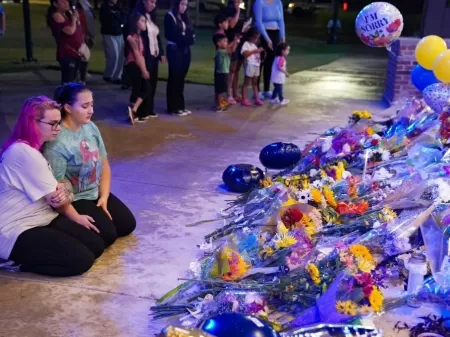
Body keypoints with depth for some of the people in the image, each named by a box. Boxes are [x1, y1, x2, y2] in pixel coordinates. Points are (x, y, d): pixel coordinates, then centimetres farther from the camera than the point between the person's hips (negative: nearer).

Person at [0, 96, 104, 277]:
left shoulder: (33, 149, 12)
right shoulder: (24, 152, -22)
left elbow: (53, 192, 6)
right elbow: (53, 196, -17)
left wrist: (61, 192, -20)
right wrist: (76, 217, 1)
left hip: (42, 218, 10)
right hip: (17, 231, -10)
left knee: (96, 245, 0)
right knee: (82, 260, -19)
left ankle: (24, 255, 10)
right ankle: (17, 260, -3)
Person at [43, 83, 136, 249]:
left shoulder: (91, 127, -2)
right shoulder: (57, 142, -25)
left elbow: (104, 165, 5)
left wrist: (104, 197, -6)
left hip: (96, 193, 8)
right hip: (74, 200, -7)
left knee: (128, 224, 4)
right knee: (108, 234, -18)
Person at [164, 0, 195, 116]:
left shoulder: (185, 18, 17)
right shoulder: (169, 16, -6)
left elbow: (190, 33, 10)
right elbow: (172, 35, -13)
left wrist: (188, 38, -11)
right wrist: (185, 37, -9)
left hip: (185, 50, 7)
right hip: (174, 50, -7)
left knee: (181, 78, 9)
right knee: (174, 78, -3)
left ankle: (180, 105, 15)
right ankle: (173, 107, 1)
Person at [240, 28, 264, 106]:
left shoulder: (254, 44, 18)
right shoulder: (246, 44, -10)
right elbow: (244, 53, -24)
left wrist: (259, 51, 12)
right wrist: (254, 51, -24)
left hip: (256, 65, 9)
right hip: (249, 65, -9)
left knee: (255, 83, 13)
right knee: (246, 83, -3)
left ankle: (257, 99, 17)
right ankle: (244, 100, 0)